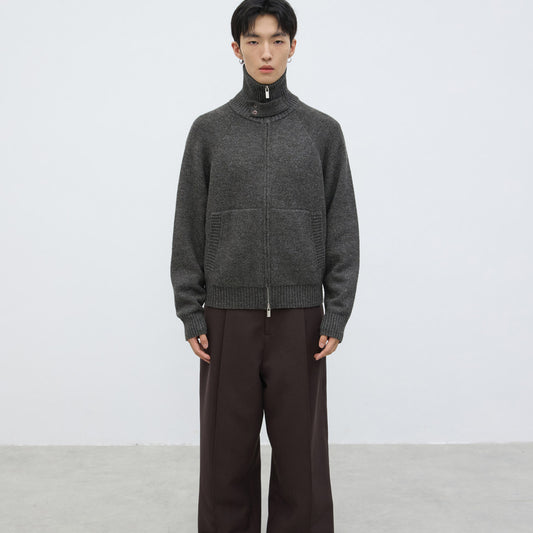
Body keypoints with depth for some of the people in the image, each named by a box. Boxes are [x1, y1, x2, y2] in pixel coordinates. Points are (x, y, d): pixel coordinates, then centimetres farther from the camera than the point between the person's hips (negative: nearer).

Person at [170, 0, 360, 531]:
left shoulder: (323, 131, 4)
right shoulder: (208, 130, 4)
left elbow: (342, 228, 2)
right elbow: (188, 228, 4)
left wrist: (337, 314, -4)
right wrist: (190, 314, -1)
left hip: (300, 317, 0)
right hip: (228, 315, 0)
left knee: (301, 449, 7)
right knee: (227, 451, 8)